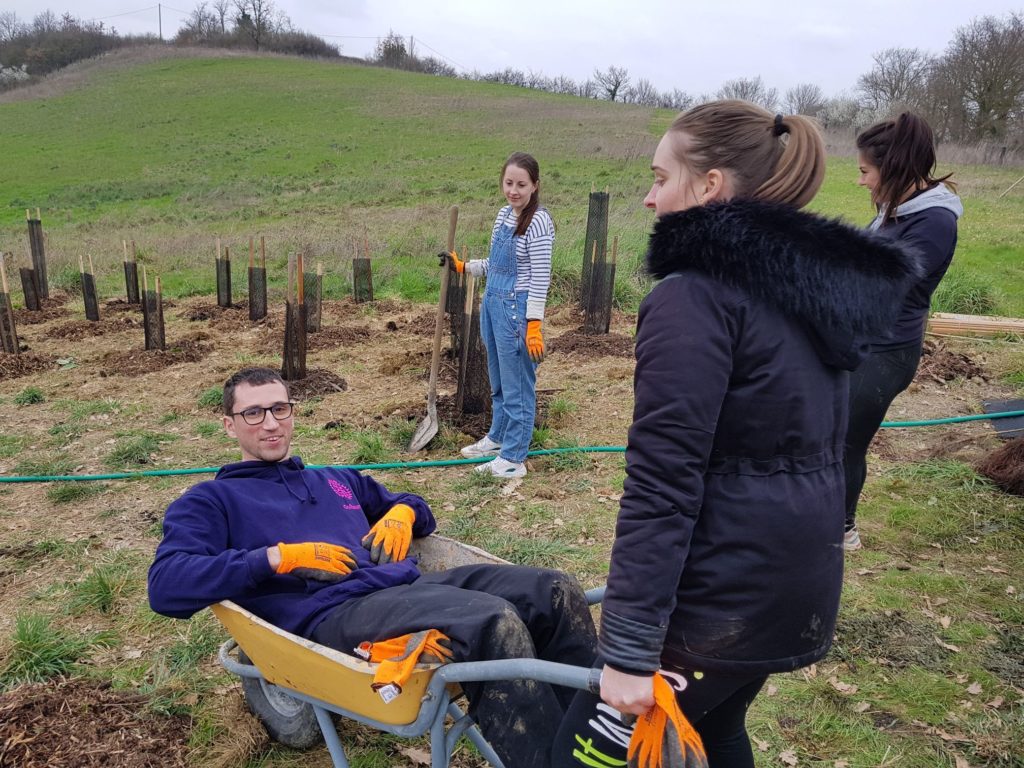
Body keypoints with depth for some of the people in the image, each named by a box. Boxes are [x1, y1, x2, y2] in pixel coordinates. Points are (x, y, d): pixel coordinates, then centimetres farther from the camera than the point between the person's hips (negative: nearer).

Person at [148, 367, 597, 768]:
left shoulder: (338, 480, 31)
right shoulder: (212, 500, 13)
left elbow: (410, 505, 41)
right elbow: (166, 586, -4)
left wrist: (402, 512, 14)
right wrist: (279, 557, -12)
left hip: (410, 586, 7)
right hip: (333, 617, -7)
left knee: (556, 592, -10)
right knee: (496, 623, -31)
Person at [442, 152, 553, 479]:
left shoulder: (538, 222, -15)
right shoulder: (504, 214, 10)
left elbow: (540, 276, -18)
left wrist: (534, 324, -21)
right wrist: (463, 266, 26)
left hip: (516, 309, -9)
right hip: (493, 303, 9)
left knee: (517, 384, 1)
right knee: (498, 381, 21)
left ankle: (513, 458, 11)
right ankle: (497, 437, 38)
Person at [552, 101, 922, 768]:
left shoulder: (699, 293, -18)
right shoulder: (818, 282, 9)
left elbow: (663, 482, -23)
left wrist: (629, 646, -20)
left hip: (722, 597, -9)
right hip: (804, 579, 9)